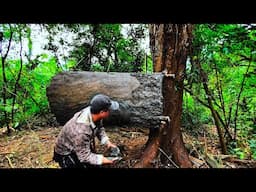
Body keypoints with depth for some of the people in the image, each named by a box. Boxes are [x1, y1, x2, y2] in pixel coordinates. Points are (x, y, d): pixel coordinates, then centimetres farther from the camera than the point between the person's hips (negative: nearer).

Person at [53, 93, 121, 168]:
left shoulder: (93, 112, -21)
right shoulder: (81, 131, -40)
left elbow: (99, 128, 0)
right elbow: (85, 156, -29)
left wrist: (107, 142, -11)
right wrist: (106, 160, -26)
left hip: (84, 148, 7)